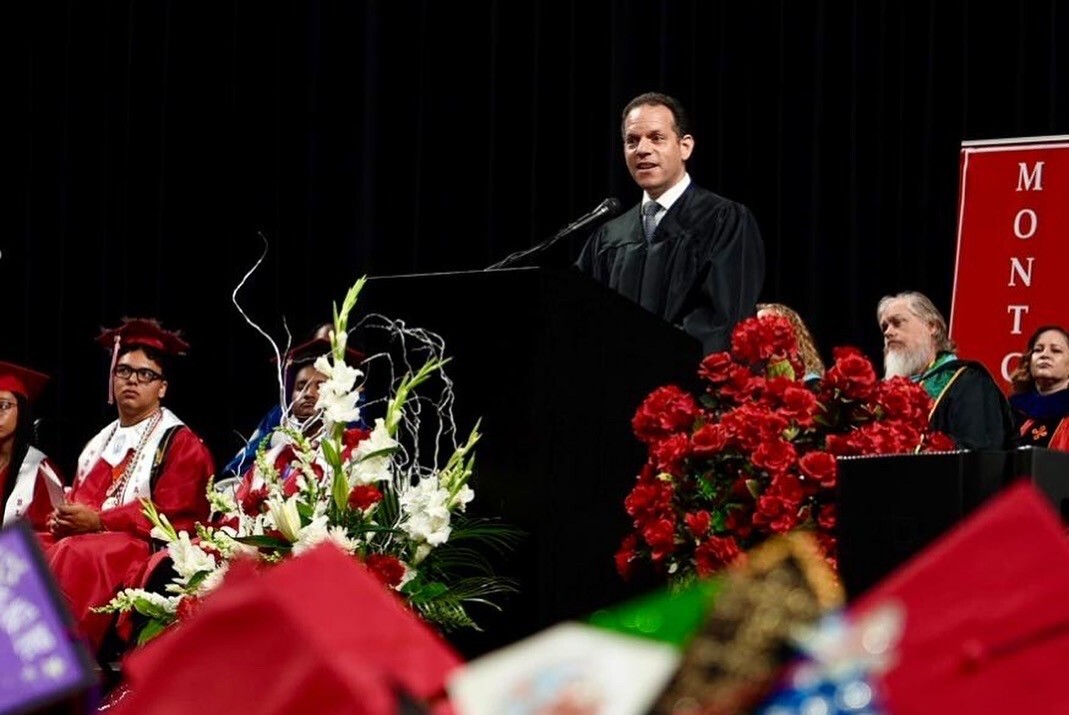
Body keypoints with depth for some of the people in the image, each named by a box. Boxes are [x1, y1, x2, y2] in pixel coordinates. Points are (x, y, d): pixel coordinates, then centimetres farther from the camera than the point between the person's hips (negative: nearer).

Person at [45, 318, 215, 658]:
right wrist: (62, 518, -3)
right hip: (81, 539, 6)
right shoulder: (100, 444, 25)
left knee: (74, 557, -36)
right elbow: (78, 500, 23)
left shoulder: (180, 443, 3)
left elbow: (170, 516, -9)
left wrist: (99, 520, -15)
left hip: (145, 551, -6)